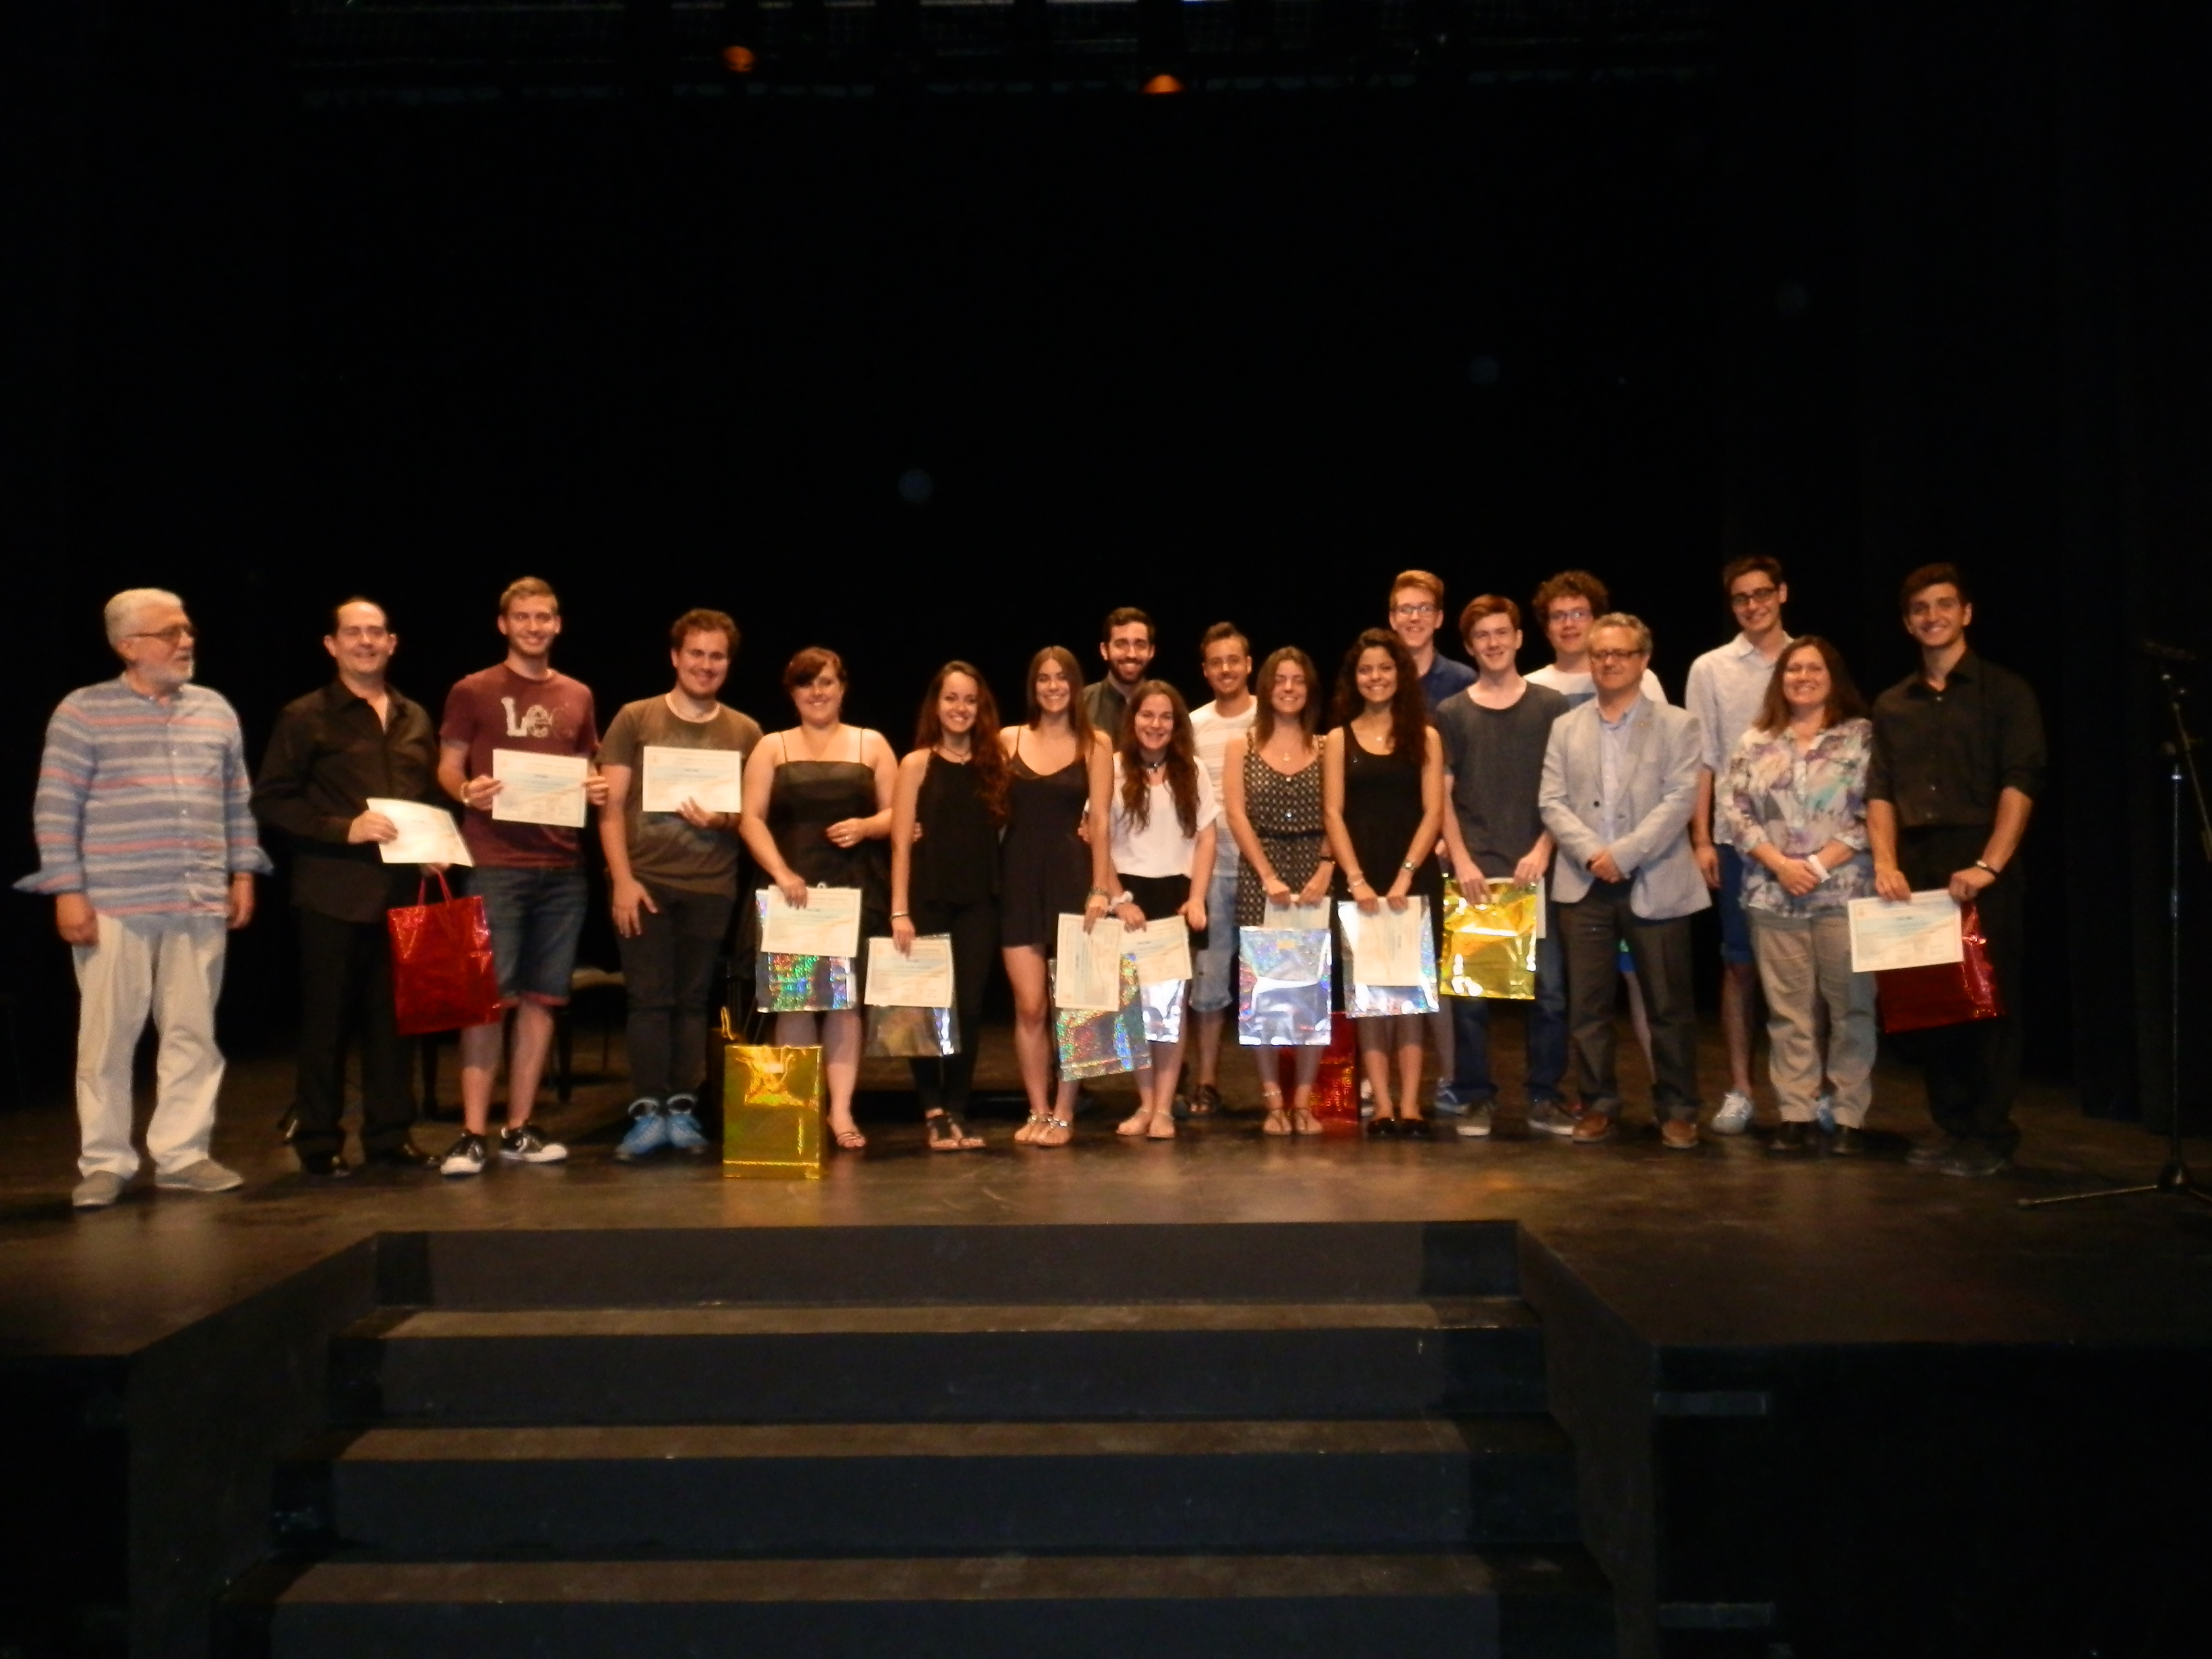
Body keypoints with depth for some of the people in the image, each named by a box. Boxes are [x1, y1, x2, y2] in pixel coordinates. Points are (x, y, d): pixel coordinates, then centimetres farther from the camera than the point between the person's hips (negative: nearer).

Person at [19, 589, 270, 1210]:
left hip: (201, 904, 4)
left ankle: (182, 1153, 15)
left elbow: (236, 801, 17)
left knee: (193, 1032, 6)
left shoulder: (215, 711, 13)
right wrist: (66, 890, -8)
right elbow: (55, 808, -3)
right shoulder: (83, 712, 0)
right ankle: (105, 1162, 11)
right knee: (108, 1035, 1)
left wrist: (244, 873, 10)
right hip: (113, 904, -4)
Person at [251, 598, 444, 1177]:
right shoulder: (306, 718, 1)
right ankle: (318, 1141, 11)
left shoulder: (415, 719, 16)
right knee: (328, 1019, 1)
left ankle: (390, 1134, 17)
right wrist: (343, 828, -16)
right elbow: (270, 801, -5)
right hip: (334, 893, -4)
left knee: (394, 1016, 8)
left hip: (401, 889, 4)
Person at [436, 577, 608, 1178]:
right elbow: (447, 769, 2)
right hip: (495, 864, -4)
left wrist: (598, 789, -1)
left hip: (563, 866, 4)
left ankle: (519, 1130, 14)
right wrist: (467, 792, -19)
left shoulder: (577, 696, 14)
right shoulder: (472, 692, 3)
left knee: (542, 997, 6)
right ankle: (472, 1134, -2)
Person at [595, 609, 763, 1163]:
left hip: (711, 885, 2)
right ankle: (647, 1111, 4)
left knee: (693, 1000, 3)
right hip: (644, 880, -1)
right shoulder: (634, 719, 5)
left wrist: (723, 819, -10)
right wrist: (622, 878, -8)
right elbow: (611, 806, 1)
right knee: (649, 998, -2)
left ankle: (683, 1110, 10)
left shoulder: (745, 732, 10)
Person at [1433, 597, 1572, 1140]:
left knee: (1549, 987, 0)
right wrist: (1461, 860, -6)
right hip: (1475, 871, 0)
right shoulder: (1451, 713, 9)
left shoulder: (1551, 707, 7)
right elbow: (1441, 795, 6)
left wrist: (1542, 851, -8)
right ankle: (1477, 1098, 9)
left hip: (1536, 869, 0)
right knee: (1469, 989, 0)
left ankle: (1545, 1099, 10)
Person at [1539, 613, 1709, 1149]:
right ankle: (1598, 1105, 15)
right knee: (1587, 1005, 4)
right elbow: (1552, 803, 4)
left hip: (1655, 884, -2)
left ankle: (1677, 1110, 13)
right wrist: (1591, 853, -12)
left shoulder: (1677, 725, 4)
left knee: (1668, 1006, 2)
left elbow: (1679, 801, -7)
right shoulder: (1566, 728, 12)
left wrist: (1623, 853, -15)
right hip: (1585, 885, 2)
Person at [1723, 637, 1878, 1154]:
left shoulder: (1864, 737, 2)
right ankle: (1796, 1115, 12)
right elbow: (1733, 810, 4)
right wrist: (1780, 864, -8)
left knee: (1850, 1007, 1)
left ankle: (1851, 1117, 8)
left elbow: (1874, 812, -5)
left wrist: (1821, 863, -12)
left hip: (1844, 894, -2)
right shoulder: (1755, 742, 10)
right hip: (1774, 896, 3)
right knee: (1788, 1010, 6)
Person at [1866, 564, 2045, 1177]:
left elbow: (2020, 782, -8)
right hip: (1916, 868, 4)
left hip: (1982, 867, -4)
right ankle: (1952, 1127, 17)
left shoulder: (2004, 692, 2)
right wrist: (1885, 862, -8)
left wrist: (1989, 864, -19)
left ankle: (1990, 1136, 7)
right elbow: (1880, 791, 8)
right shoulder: (1892, 705, 15)